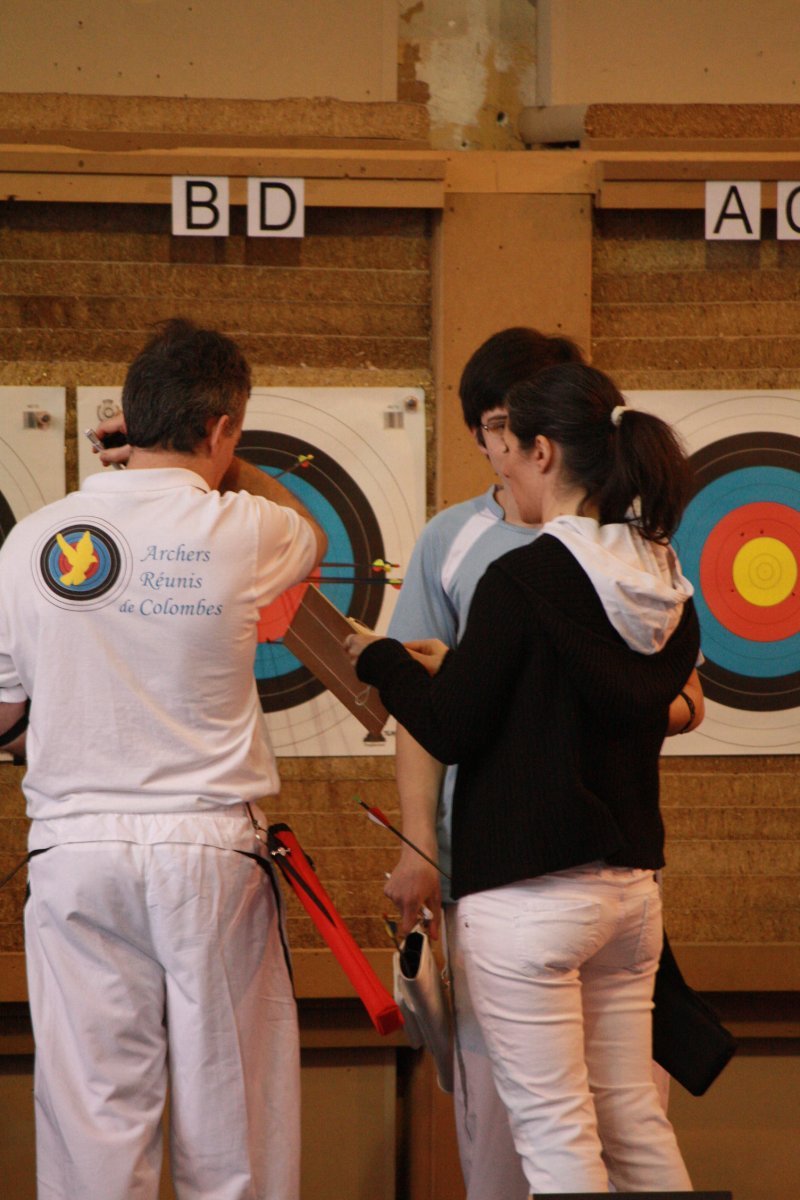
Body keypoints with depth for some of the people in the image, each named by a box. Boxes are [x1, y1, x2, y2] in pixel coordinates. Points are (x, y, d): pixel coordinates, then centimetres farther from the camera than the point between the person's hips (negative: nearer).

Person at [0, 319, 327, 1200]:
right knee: (228, 1097, 8)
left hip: (75, 852, 1)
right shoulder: (239, 532, -5)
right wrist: (214, 465, 25)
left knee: (92, 1104, 4)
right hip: (209, 847, -1)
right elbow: (312, 535, 20)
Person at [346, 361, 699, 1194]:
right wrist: (458, 670, 20)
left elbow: (451, 735, -11)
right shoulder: (667, 590, 6)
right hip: (631, 885, 7)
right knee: (633, 1120, 15)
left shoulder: (522, 579, -15)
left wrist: (380, 659, 7)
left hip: (527, 897, -7)